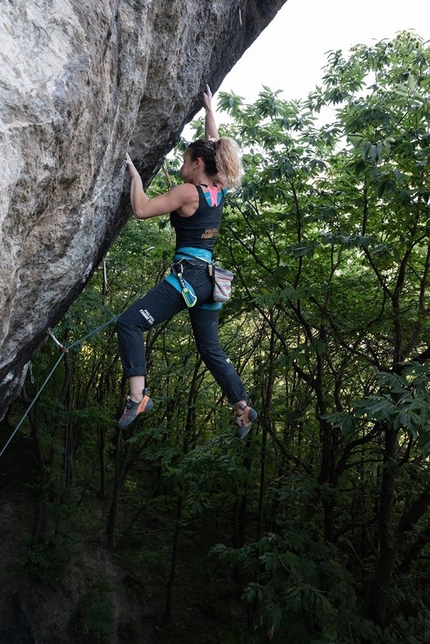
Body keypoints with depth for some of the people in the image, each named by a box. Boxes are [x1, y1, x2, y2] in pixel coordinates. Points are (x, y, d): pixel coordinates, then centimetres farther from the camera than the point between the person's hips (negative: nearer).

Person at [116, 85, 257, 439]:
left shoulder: (188, 192, -10)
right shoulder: (218, 190, 11)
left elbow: (141, 209, -11)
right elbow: (213, 145, 27)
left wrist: (134, 174, 1)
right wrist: (209, 109, 34)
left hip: (188, 275, -8)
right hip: (209, 277, 9)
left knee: (129, 322, -8)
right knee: (211, 349, 17)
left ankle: (138, 396, -17)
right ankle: (243, 408, 22)